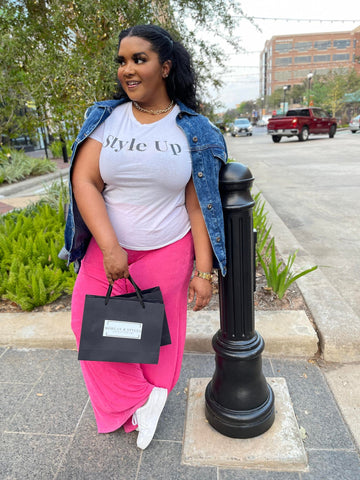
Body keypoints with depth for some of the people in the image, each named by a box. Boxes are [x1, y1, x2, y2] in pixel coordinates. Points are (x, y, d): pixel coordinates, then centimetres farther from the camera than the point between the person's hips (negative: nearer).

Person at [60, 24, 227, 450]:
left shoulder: (193, 130, -3)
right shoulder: (106, 118, 0)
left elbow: (198, 205, -5)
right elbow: (83, 181, -9)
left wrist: (203, 272, -9)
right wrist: (110, 248, -21)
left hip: (168, 253, -1)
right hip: (108, 247, 2)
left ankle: (148, 398, 41)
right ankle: (142, 399, 28)